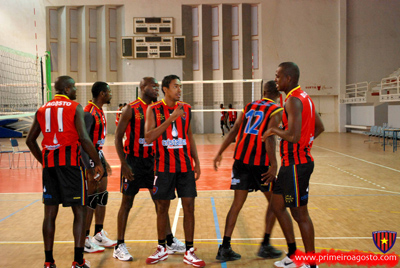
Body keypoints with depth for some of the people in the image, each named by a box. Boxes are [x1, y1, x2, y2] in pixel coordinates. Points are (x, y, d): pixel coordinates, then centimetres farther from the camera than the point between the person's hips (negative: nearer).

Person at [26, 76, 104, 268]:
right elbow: (83, 138, -12)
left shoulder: (42, 109, 14)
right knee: (80, 211, 2)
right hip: (70, 161, -5)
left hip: (49, 163, 5)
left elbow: (30, 140, 14)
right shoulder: (75, 107, -2)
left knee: (50, 213, 10)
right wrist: (98, 163, -8)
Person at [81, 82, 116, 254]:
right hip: (90, 159, -10)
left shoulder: (99, 112, 13)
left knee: (102, 197, 13)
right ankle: (84, 240, 7)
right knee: (90, 200, -4)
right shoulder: (89, 113, -17)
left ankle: (99, 235, 23)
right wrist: (89, 169, -27)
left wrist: (104, 162, 23)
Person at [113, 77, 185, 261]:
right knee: (127, 203, 2)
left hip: (152, 160, 5)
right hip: (133, 161, -5)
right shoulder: (131, 109, -9)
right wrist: (124, 164, -15)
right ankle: (120, 247, 13)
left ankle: (170, 242, 18)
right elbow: (118, 137, -9)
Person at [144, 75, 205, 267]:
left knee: (189, 207, 0)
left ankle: (189, 252, 10)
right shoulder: (154, 110, -3)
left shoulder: (186, 109, 7)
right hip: (164, 167, -2)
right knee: (162, 208, 8)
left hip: (186, 166, 3)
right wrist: (170, 119, -19)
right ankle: (161, 249, 25)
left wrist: (196, 162, 12)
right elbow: (148, 137, -14)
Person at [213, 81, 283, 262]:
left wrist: (220, 153, 14)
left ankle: (225, 248, 7)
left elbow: (234, 131, 11)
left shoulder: (249, 106, 15)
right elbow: (269, 137, -15)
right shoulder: (276, 110, -1)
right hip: (260, 161, -5)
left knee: (237, 204, 9)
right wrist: (274, 164, -18)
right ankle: (265, 246, 15)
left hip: (241, 159, 5)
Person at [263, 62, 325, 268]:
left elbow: (293, 136, -28)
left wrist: (273, 130, -12)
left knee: (300, 214, 0)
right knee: (277, 205, 16)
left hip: (296, 165, -10)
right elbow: (319, 127, 20)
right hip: (291, 163, 10)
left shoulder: (293, 100, -18)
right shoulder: (304, 97, 13)